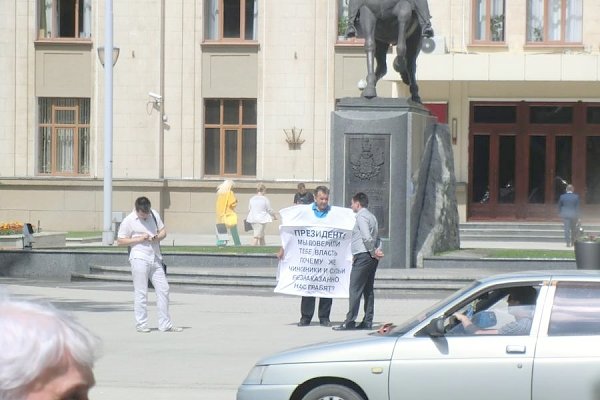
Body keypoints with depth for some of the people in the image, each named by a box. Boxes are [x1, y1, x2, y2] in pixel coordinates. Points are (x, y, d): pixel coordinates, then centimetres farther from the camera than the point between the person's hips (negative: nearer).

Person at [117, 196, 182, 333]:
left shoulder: (154, 215, 10)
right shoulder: (128, 221, -5)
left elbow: (163, 231, 18)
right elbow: (120, 241, -5)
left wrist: (157, 237, -6)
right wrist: (139, 239, -14)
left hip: (155, 259, 5)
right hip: (139, 259, -5)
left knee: (163, 290, 3)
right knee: (141, 293, -3)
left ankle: (165, 324, 8)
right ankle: (141, 324, 5)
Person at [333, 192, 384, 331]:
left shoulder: (361, 217, -10)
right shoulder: (371, 216, 20)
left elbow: (367, 237, -22)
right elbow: (377, 238, 18)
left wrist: (373, 252, -12)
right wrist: (376, 251, 3)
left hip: (362, 256, -10)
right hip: (371, 258, 10)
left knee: (355, 290, -9)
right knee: (368, 290, 10)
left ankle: (350, 321, -11)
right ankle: (368, 321, 10)